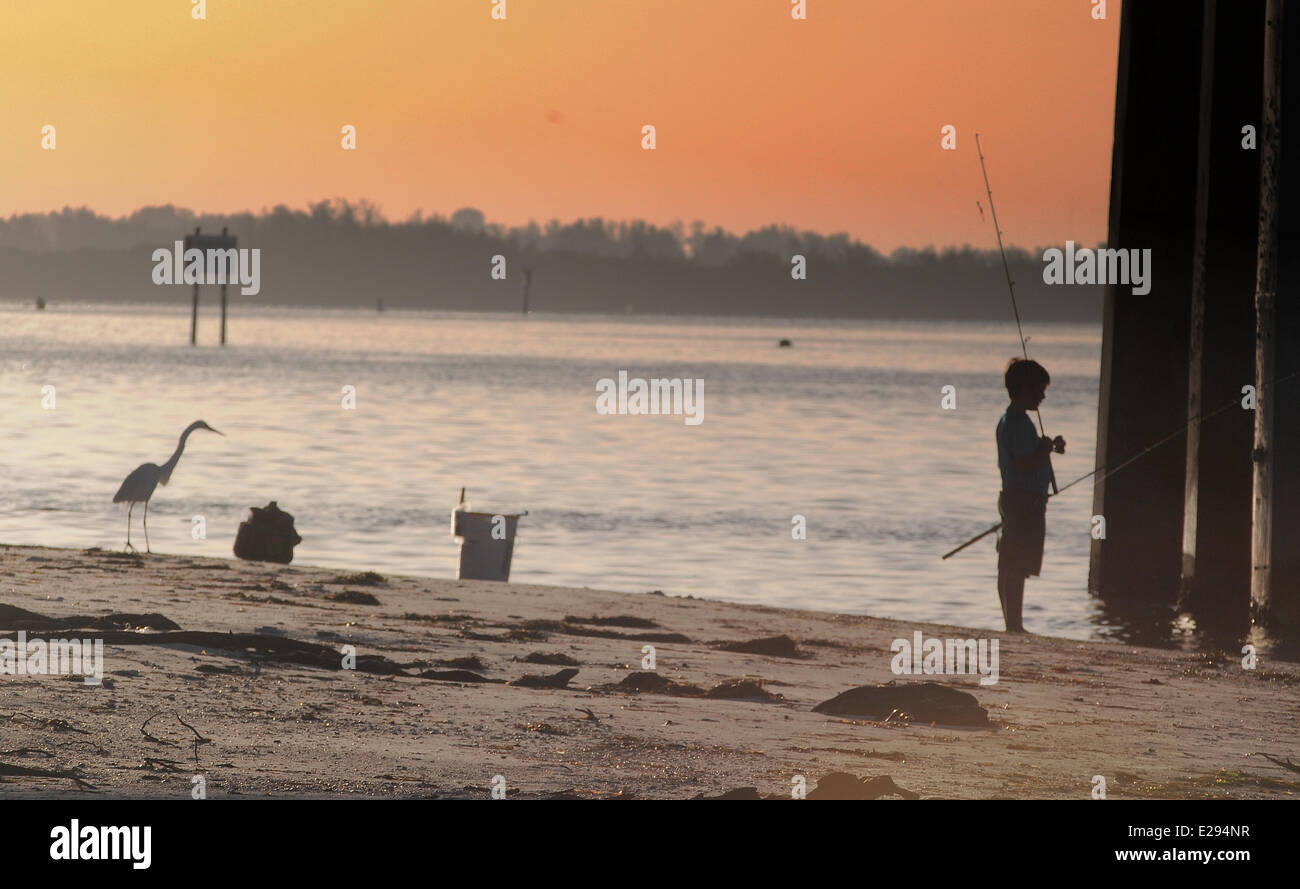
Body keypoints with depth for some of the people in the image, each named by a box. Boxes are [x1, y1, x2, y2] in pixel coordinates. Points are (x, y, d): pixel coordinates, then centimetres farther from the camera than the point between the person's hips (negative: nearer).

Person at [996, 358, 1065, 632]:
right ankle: (1015, 627, -10)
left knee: (1009, 568, 12)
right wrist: (1047, 448, -9)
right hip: (1026, 500, -11)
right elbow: (1025, 464, -23)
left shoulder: (1007, 420, 16)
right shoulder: (1020, 422, -16)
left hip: (1011, 498, 11)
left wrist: (1046, 447, 11)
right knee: (1017, 568, -9)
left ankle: (1011, 625, 18)